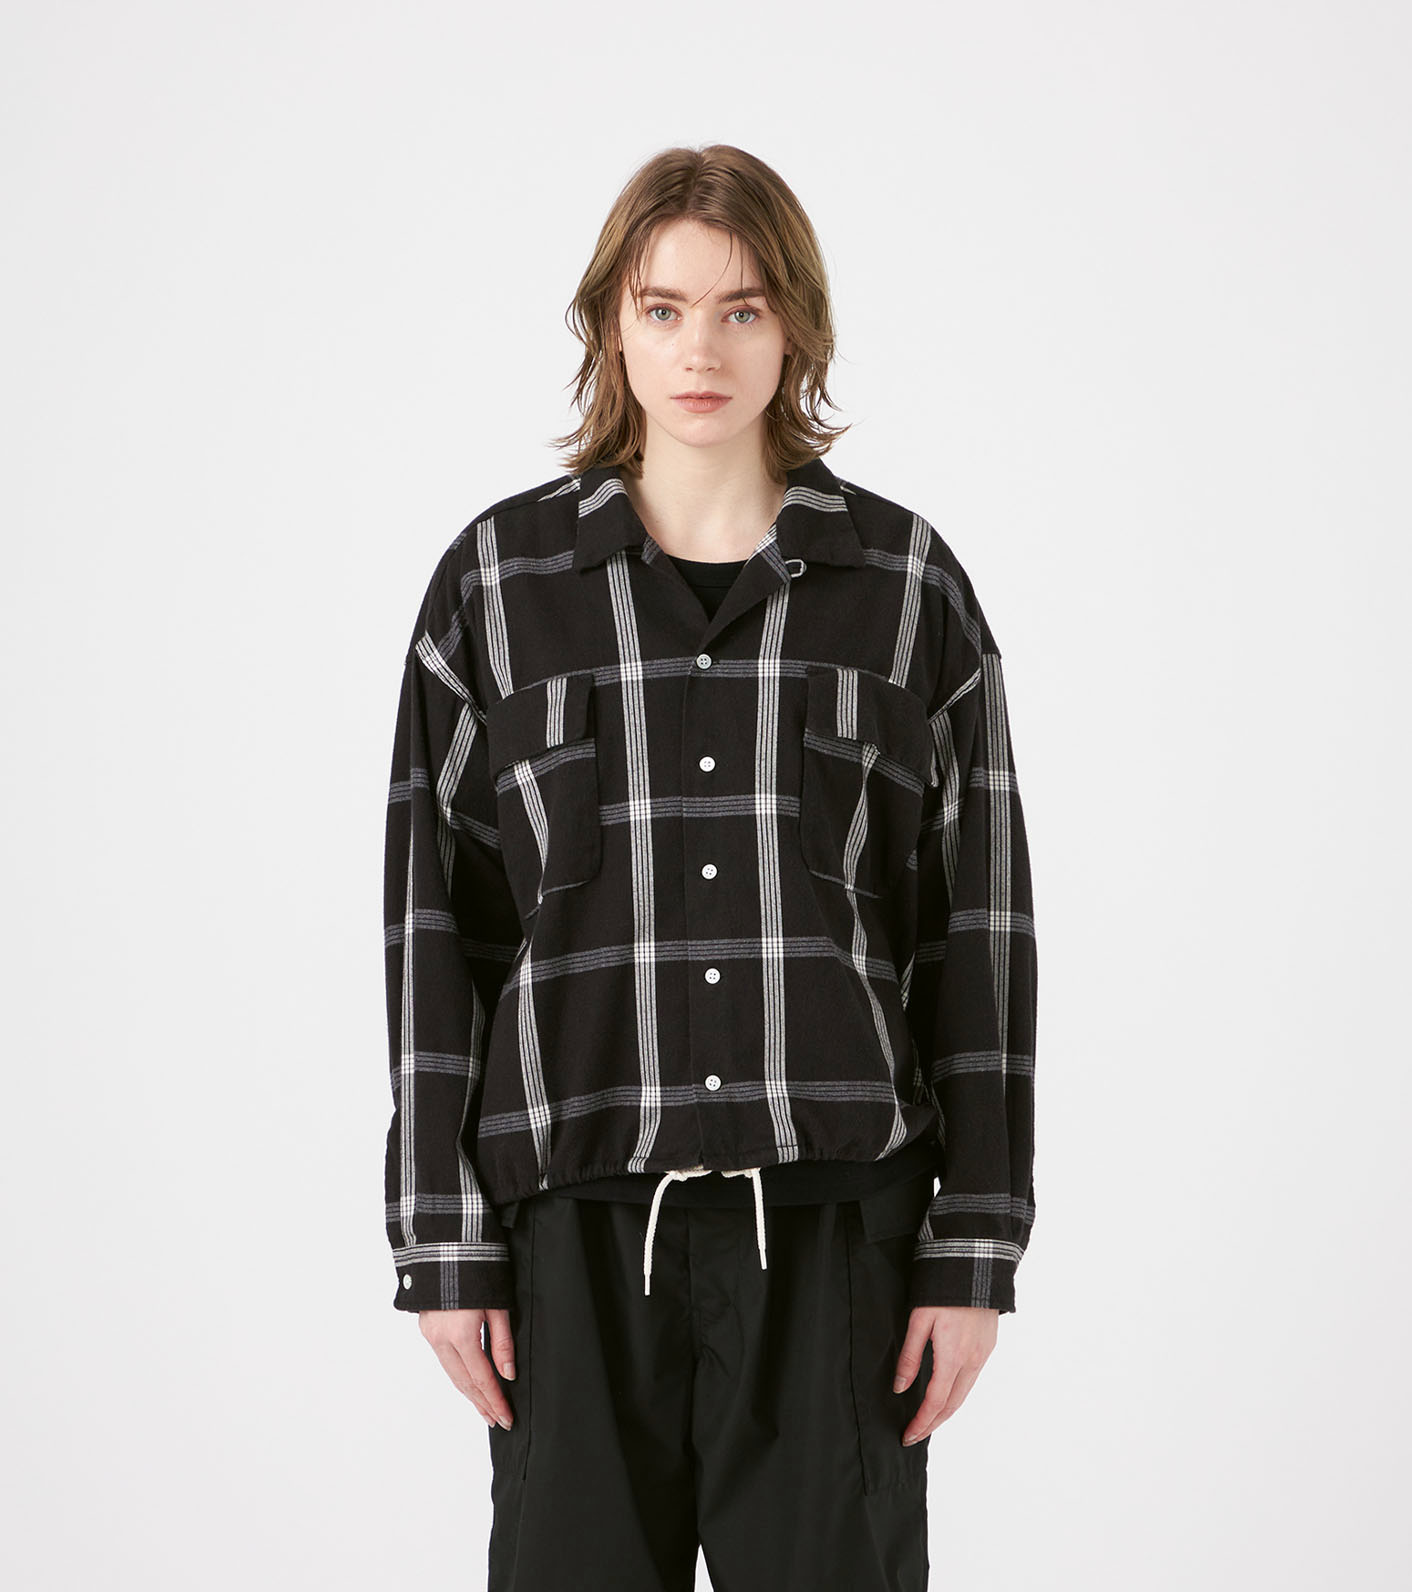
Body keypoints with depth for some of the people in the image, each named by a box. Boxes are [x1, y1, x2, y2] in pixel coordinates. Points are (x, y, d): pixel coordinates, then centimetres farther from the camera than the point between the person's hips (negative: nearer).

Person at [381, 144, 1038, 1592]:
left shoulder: (908, 587, 4)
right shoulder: (498, 579, 4)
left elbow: (980, 927, 4)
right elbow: (434, 923, 4)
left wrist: (976, 1251, 0)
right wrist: (442, 1243, 0)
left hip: (834, 1212, 0)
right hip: (580, 1214, 0)